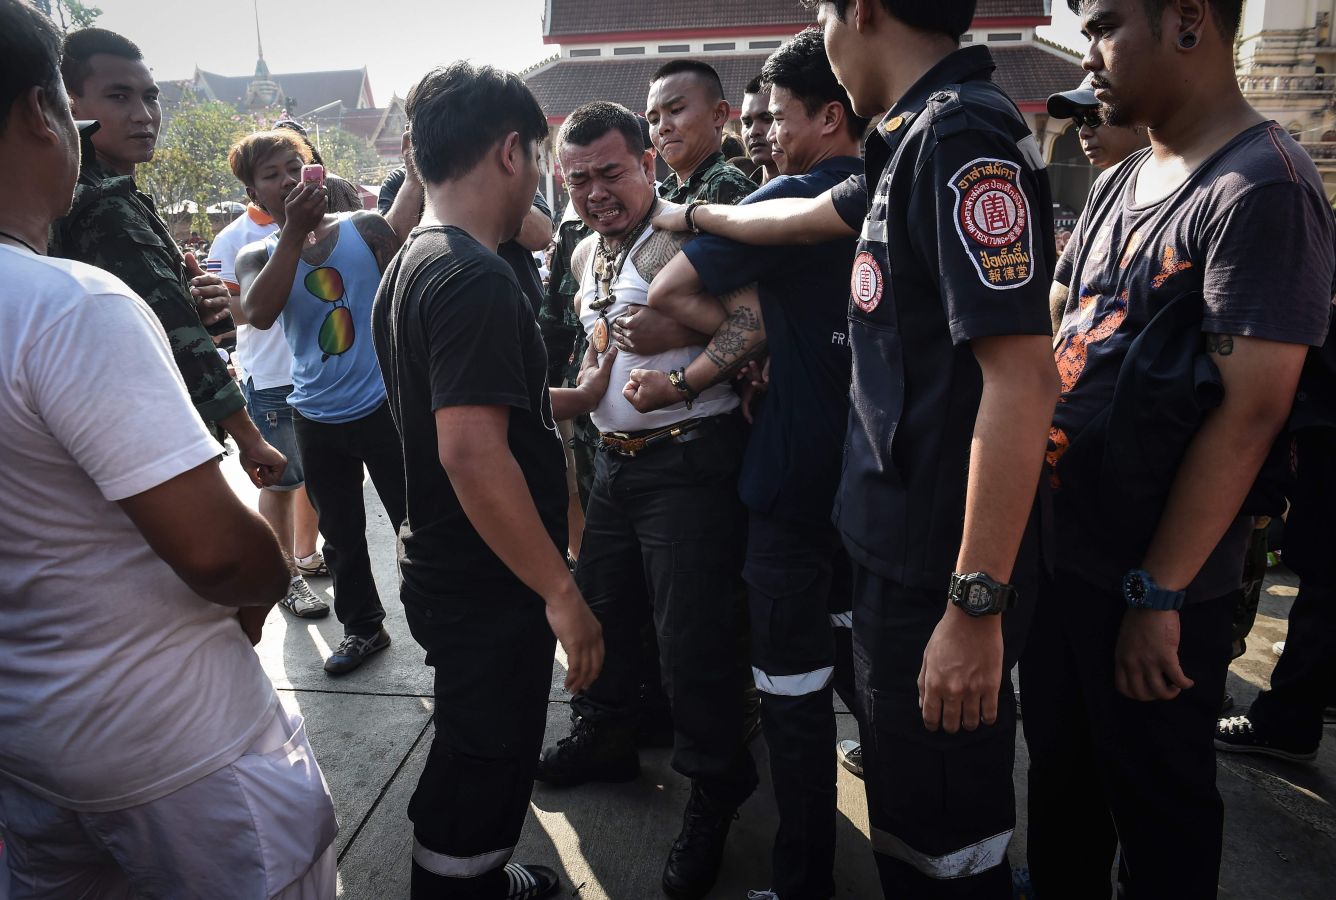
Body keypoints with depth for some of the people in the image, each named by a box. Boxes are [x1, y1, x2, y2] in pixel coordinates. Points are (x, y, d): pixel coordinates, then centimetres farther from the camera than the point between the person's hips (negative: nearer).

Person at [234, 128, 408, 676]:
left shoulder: (365, 228, -3)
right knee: (340, 533, 17)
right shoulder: (257, 257, 3)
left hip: (385, 405, -3)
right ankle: (362, 626, 36)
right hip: (317, 418, 3)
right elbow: (259, 314, -18)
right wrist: (294, 232, -22)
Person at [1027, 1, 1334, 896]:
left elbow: (1250, 411, -20)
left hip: (1156, 583, -7)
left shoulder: (1263, 186, -15)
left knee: (1156, 805, 13)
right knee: (1060, 775, 22)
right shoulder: (1118, 184, 9)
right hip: (1061, 550, 7)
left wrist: (1158, 594, -17)